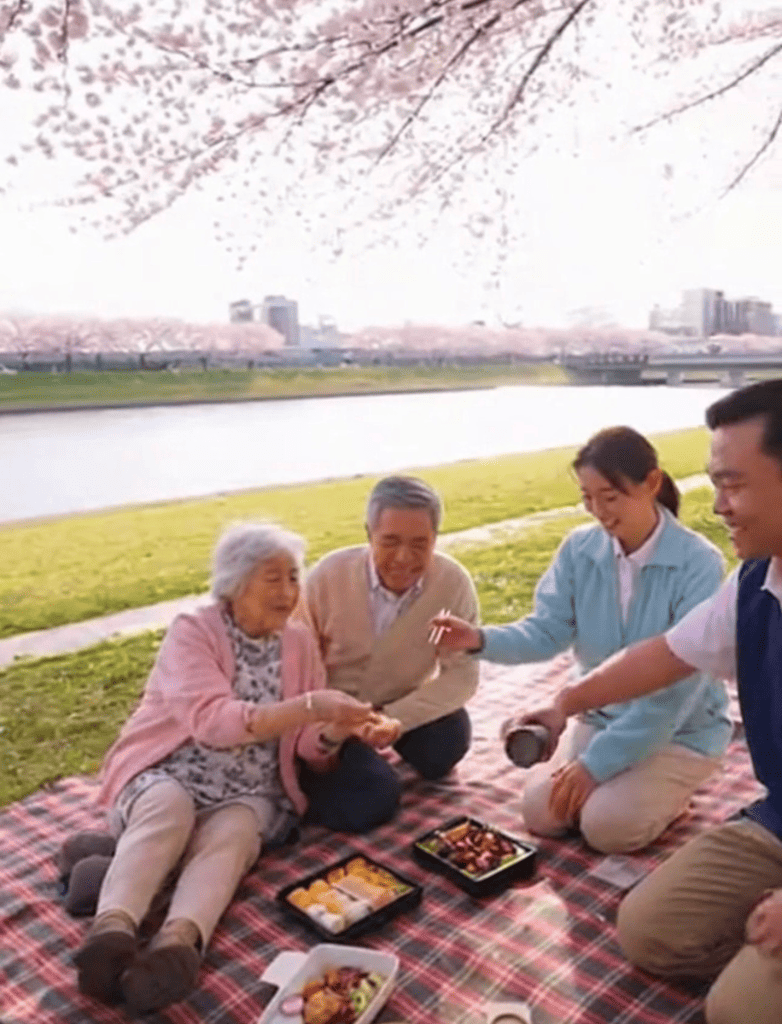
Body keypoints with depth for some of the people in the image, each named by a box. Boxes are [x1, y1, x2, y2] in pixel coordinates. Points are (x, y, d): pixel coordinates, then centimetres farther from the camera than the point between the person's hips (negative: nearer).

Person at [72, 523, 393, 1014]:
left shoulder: (300, 643, 5)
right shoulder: (193, 631, -8)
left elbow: (309, 749, 3)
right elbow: (211, 720, -25)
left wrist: (336, 730, -22)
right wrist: (309, 706, -34)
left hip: (249, 794, 2)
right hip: (167, 776, -2)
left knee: (233, 832, -31)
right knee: (171, 807, -35)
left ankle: (180, 942, -53)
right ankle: (113, 929, -49)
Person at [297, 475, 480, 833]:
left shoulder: (454, 582, -21)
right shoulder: (328, 577, -23)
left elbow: (462, 675, -17)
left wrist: (391, 719, -24)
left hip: (401, 705, 3)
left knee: (447, 743, -20)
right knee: (373, 800, -19)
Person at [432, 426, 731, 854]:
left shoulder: (698, 563, -25)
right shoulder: (579, 548, -10)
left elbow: (680, 684, -26)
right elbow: (547, 632, -10)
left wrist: (598, 761, -26)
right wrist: (481, 639, -33)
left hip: (681, 729, -4)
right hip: (602, 716, 5)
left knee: (606, 825, -19)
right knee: (540, 811, -7)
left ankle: (669, 786, 11)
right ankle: (635, 780, 19)